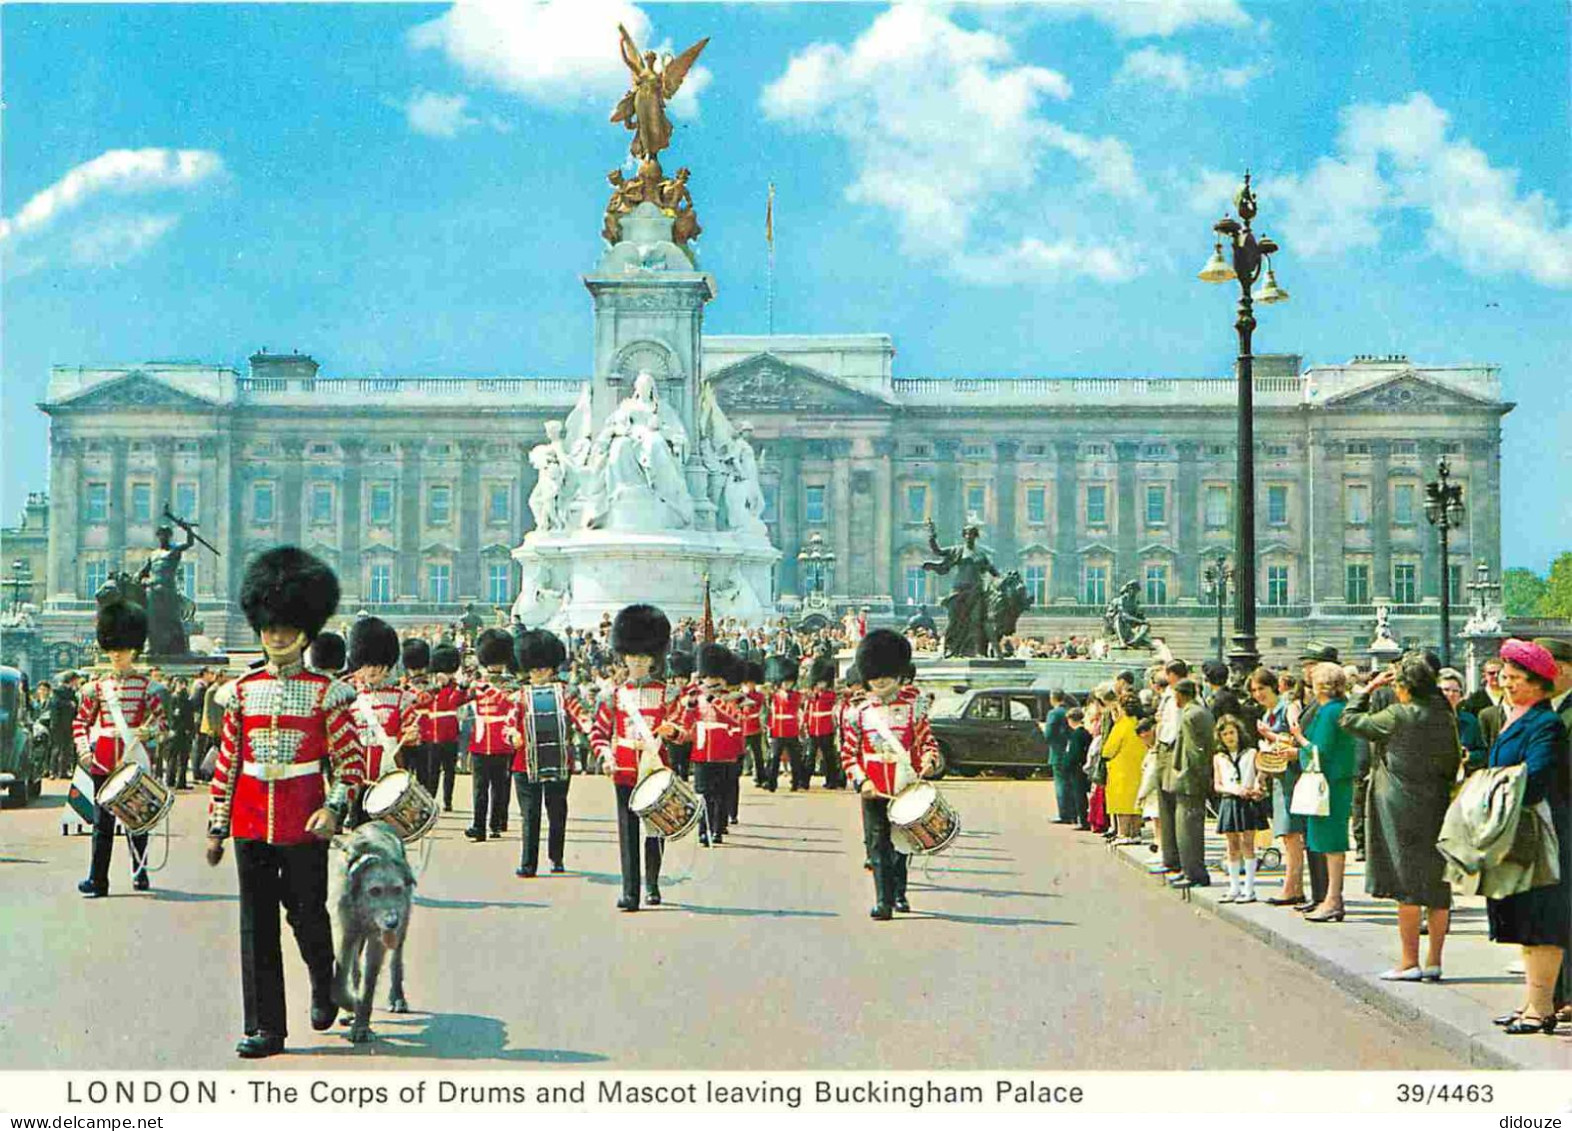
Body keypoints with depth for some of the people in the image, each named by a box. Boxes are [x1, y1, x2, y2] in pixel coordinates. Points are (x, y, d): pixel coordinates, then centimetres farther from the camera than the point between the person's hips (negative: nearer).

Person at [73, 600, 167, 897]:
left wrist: (147, 732, -18)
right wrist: (83, 750, -4)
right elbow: (81, 721, 10)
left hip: (135, 759, -1)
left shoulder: (145, 685, 1)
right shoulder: (97, 687, 6)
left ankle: (140, 873, 22)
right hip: (104, 761, 1)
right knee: (103, 821, 0)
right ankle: (97, 880, -2)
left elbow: (160, 720, 3)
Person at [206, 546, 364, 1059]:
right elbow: (226, 762, 9)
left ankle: (324, 987, 37)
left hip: (304, 821, -3)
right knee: (257, 924, 2)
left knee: (307, 913, 7)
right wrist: (216, 827, 7)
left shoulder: (326, 691, -1)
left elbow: (350, 759, -3)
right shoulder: (244, 690, 7)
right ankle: (265, 1027, 7)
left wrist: (334, 808, -19)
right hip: (250, 820, 3)